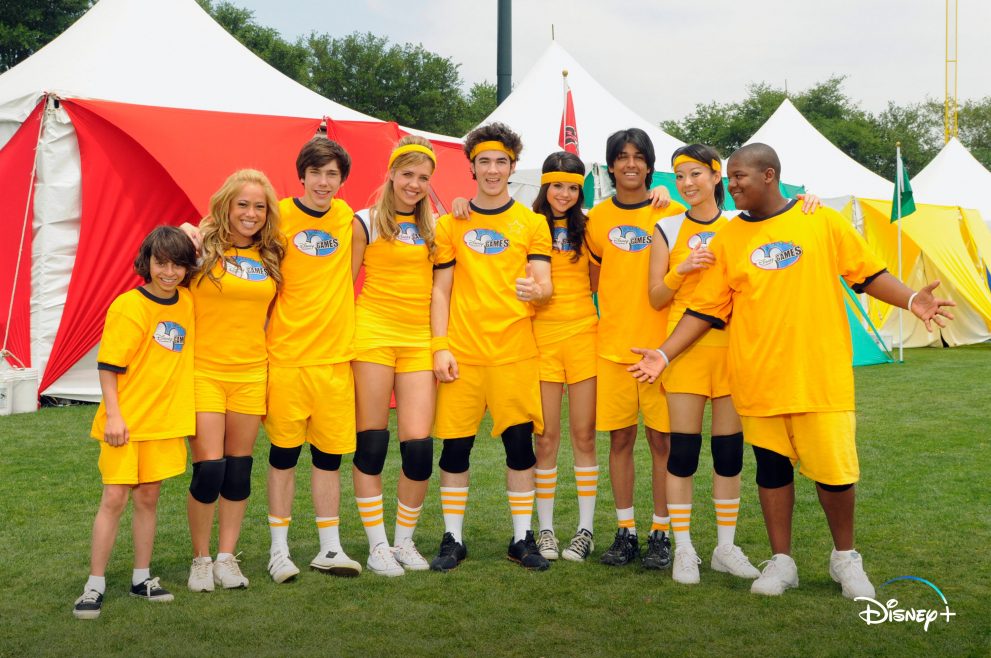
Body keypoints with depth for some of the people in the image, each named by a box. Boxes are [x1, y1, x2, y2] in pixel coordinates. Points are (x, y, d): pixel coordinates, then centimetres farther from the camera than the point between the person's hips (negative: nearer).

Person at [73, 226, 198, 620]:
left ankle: (142, 578, 22)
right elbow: (108, 366, -10)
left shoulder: (187, 303, 6)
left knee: (148, 497, 12)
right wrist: (113, 415, -19)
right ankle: (95, 585, 5)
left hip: (164, 419, 5)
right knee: (114, 498, -4)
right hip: (126, 422, -5)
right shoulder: (128, 307, -10)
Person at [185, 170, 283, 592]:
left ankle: (226, 557, 20)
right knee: (209, 469, -6)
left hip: (251, 372, 4)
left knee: (239, 469, 8)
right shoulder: (203, 248, -5)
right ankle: (200, 559, 12)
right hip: (204, 370, -4)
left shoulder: (271, 256, 8)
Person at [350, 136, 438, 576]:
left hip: (419, 340, 3)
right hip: (374, 335, -3)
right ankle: (376, 544, 11)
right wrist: (346, 337, -6)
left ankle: (404, 540, 14)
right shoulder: (367, 222, 3)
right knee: (371, 442, 0)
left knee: (419, 445, -5)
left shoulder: (433, 226, 14)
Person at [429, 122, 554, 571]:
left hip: (514, 350, 0)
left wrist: (535, 290, -22)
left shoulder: (532, 223, 7)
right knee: (455, 445, 2)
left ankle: (523, 538, 14)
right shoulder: (451, 224, 7)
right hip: (461, 351, 0)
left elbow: (545, 286, 2)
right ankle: (452, 539, 14)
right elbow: (440, 291, 7)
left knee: (520, 443, 1)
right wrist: (439, 345, -4)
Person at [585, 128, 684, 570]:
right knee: (620, 438, 6)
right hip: (612, 345, 2)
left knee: (662, 439, 1)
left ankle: (661, 534, 11)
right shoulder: (597, 218, 7)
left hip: (660, 343, -2)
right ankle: (625, 532, 17)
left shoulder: (672, 213, -1)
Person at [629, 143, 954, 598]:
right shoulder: (727, 239, 5)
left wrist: (911, 300, -10)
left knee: (835, 469, -1)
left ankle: (845, 557, 23)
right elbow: (706, 309, 6)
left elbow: (868, 274, 6)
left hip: (821, 374, -2)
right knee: (772, 467, 9)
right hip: (758, 378, 2)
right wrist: (665, 354, -1)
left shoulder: (822, 221, 0)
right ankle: (781, 562, 25)